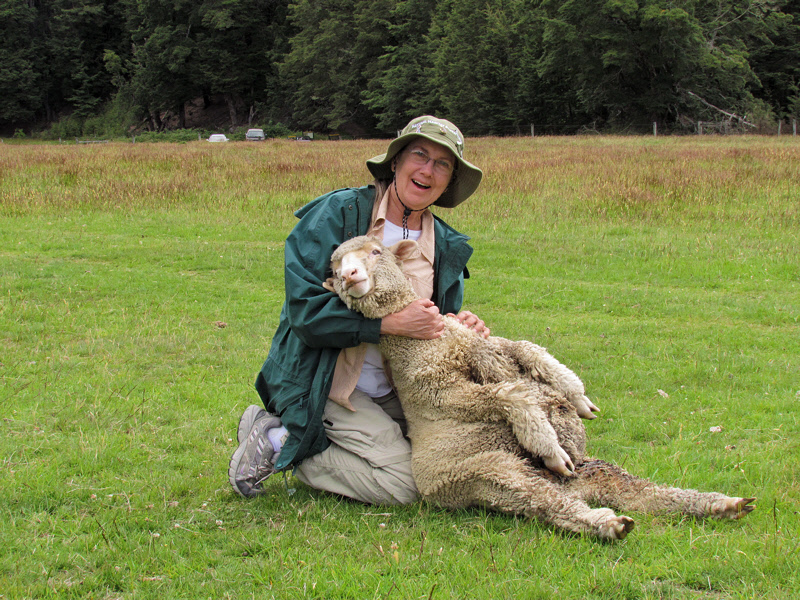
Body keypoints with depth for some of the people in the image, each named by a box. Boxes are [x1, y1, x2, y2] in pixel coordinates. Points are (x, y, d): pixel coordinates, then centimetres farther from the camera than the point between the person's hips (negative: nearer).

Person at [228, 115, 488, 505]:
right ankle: (280, 442, 0)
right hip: (322, 381, -7)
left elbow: (435, 333, 15)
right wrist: (390, 323, -27)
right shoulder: (338, 213, -12)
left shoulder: (447, 247, 6)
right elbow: (304, 310, -21)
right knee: (404, 482, -18)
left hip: (389, 393, 7)